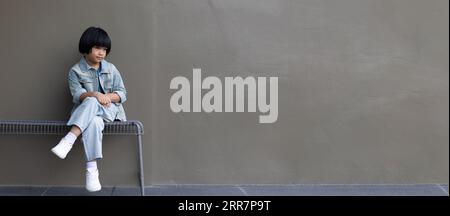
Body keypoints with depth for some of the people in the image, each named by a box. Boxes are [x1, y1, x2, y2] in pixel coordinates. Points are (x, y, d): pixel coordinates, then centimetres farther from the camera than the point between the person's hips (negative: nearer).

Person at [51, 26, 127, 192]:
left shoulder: (111, 69, 10)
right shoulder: (75, 71, 3)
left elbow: (122, 93, 6)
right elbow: (77, 95, -10)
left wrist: (107, 96, -15)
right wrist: (94, 94, -30)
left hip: (109, 110, 1)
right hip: (86, 113, 0)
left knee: (91, 103, -36)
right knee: (93, 122, -39)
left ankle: (69, 139, -47)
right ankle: (91, 169, -46)